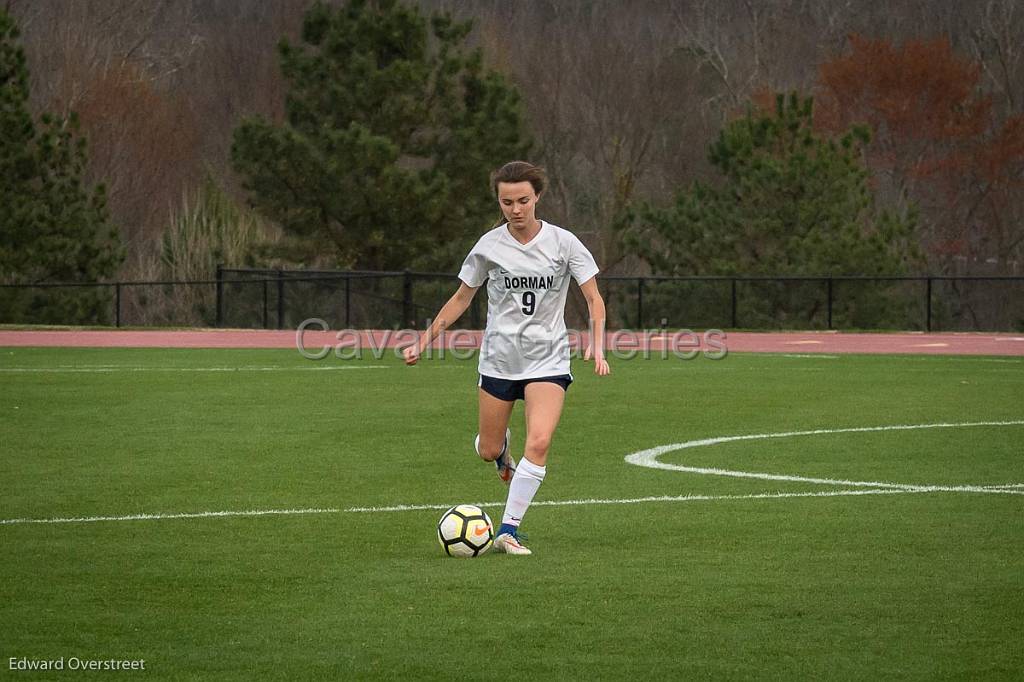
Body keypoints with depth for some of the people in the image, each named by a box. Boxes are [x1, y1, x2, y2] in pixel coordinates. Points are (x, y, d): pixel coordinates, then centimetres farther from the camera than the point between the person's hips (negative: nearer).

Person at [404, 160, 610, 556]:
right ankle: (502, 446, 48)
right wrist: (424, 341, 4)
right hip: (498, 359, 2)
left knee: (539, 443, -21)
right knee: (488, 451, 8)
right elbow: (461, 300, 11)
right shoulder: (489, 246, -2)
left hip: (548, 360, -2)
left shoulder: (563, 243, -6)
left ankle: (508, 532, -14)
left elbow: (594, 299, -1)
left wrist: (597, 345, -16)